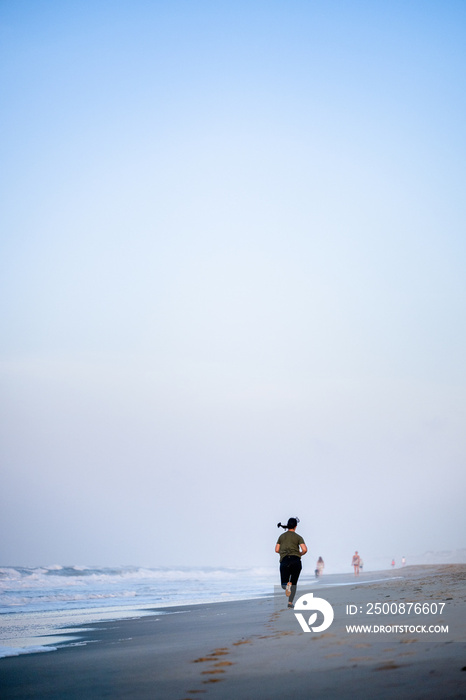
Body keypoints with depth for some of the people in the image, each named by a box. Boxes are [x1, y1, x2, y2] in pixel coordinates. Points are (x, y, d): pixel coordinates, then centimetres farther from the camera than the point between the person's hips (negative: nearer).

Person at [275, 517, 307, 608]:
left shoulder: (282, 536, 12)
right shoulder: (298, 537, 3)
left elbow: (277, 550, 9)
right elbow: (304, 550, -8)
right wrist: (300, 554, 12)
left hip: (284, 560, 1)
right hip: (296, 561, -1)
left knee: (283, 585, 2)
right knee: (294, 583, 15)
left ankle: (287, 585, -33)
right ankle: (290, 602, 8)